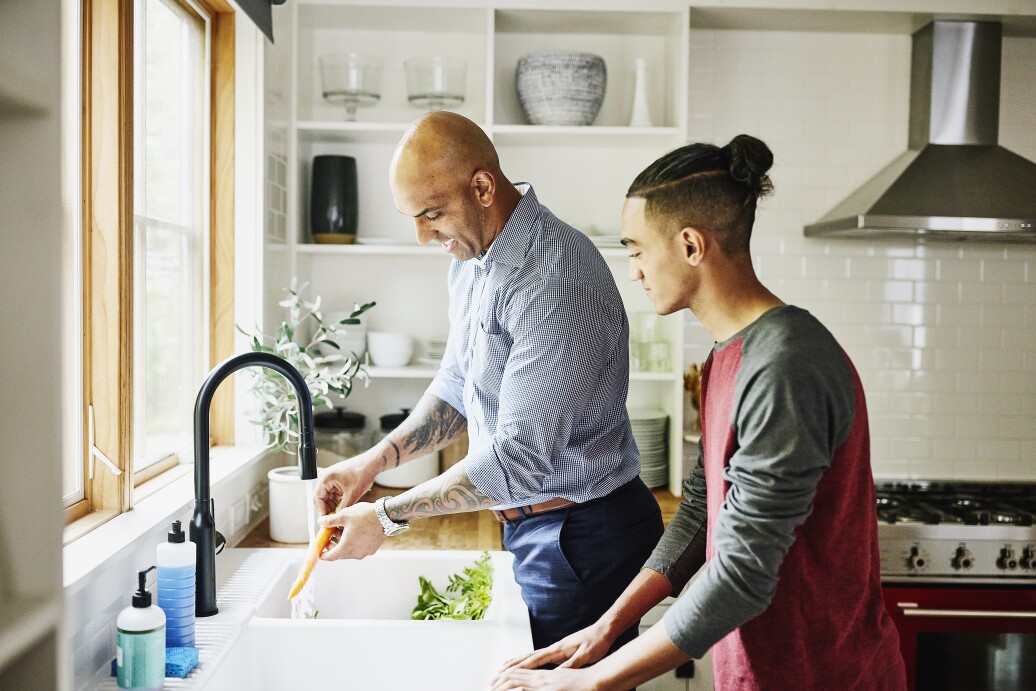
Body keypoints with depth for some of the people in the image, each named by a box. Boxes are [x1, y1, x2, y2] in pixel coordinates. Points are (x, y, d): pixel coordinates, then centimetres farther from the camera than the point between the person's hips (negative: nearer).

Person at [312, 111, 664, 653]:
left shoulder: (557, 282, -27)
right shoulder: (471, 259, 5)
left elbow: (518, 458, -27)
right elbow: (456, 386, 17)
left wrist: (387, 517, -19)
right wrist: (374, 460, 3)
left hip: (583, 537, -8)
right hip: (528, 524, 9)